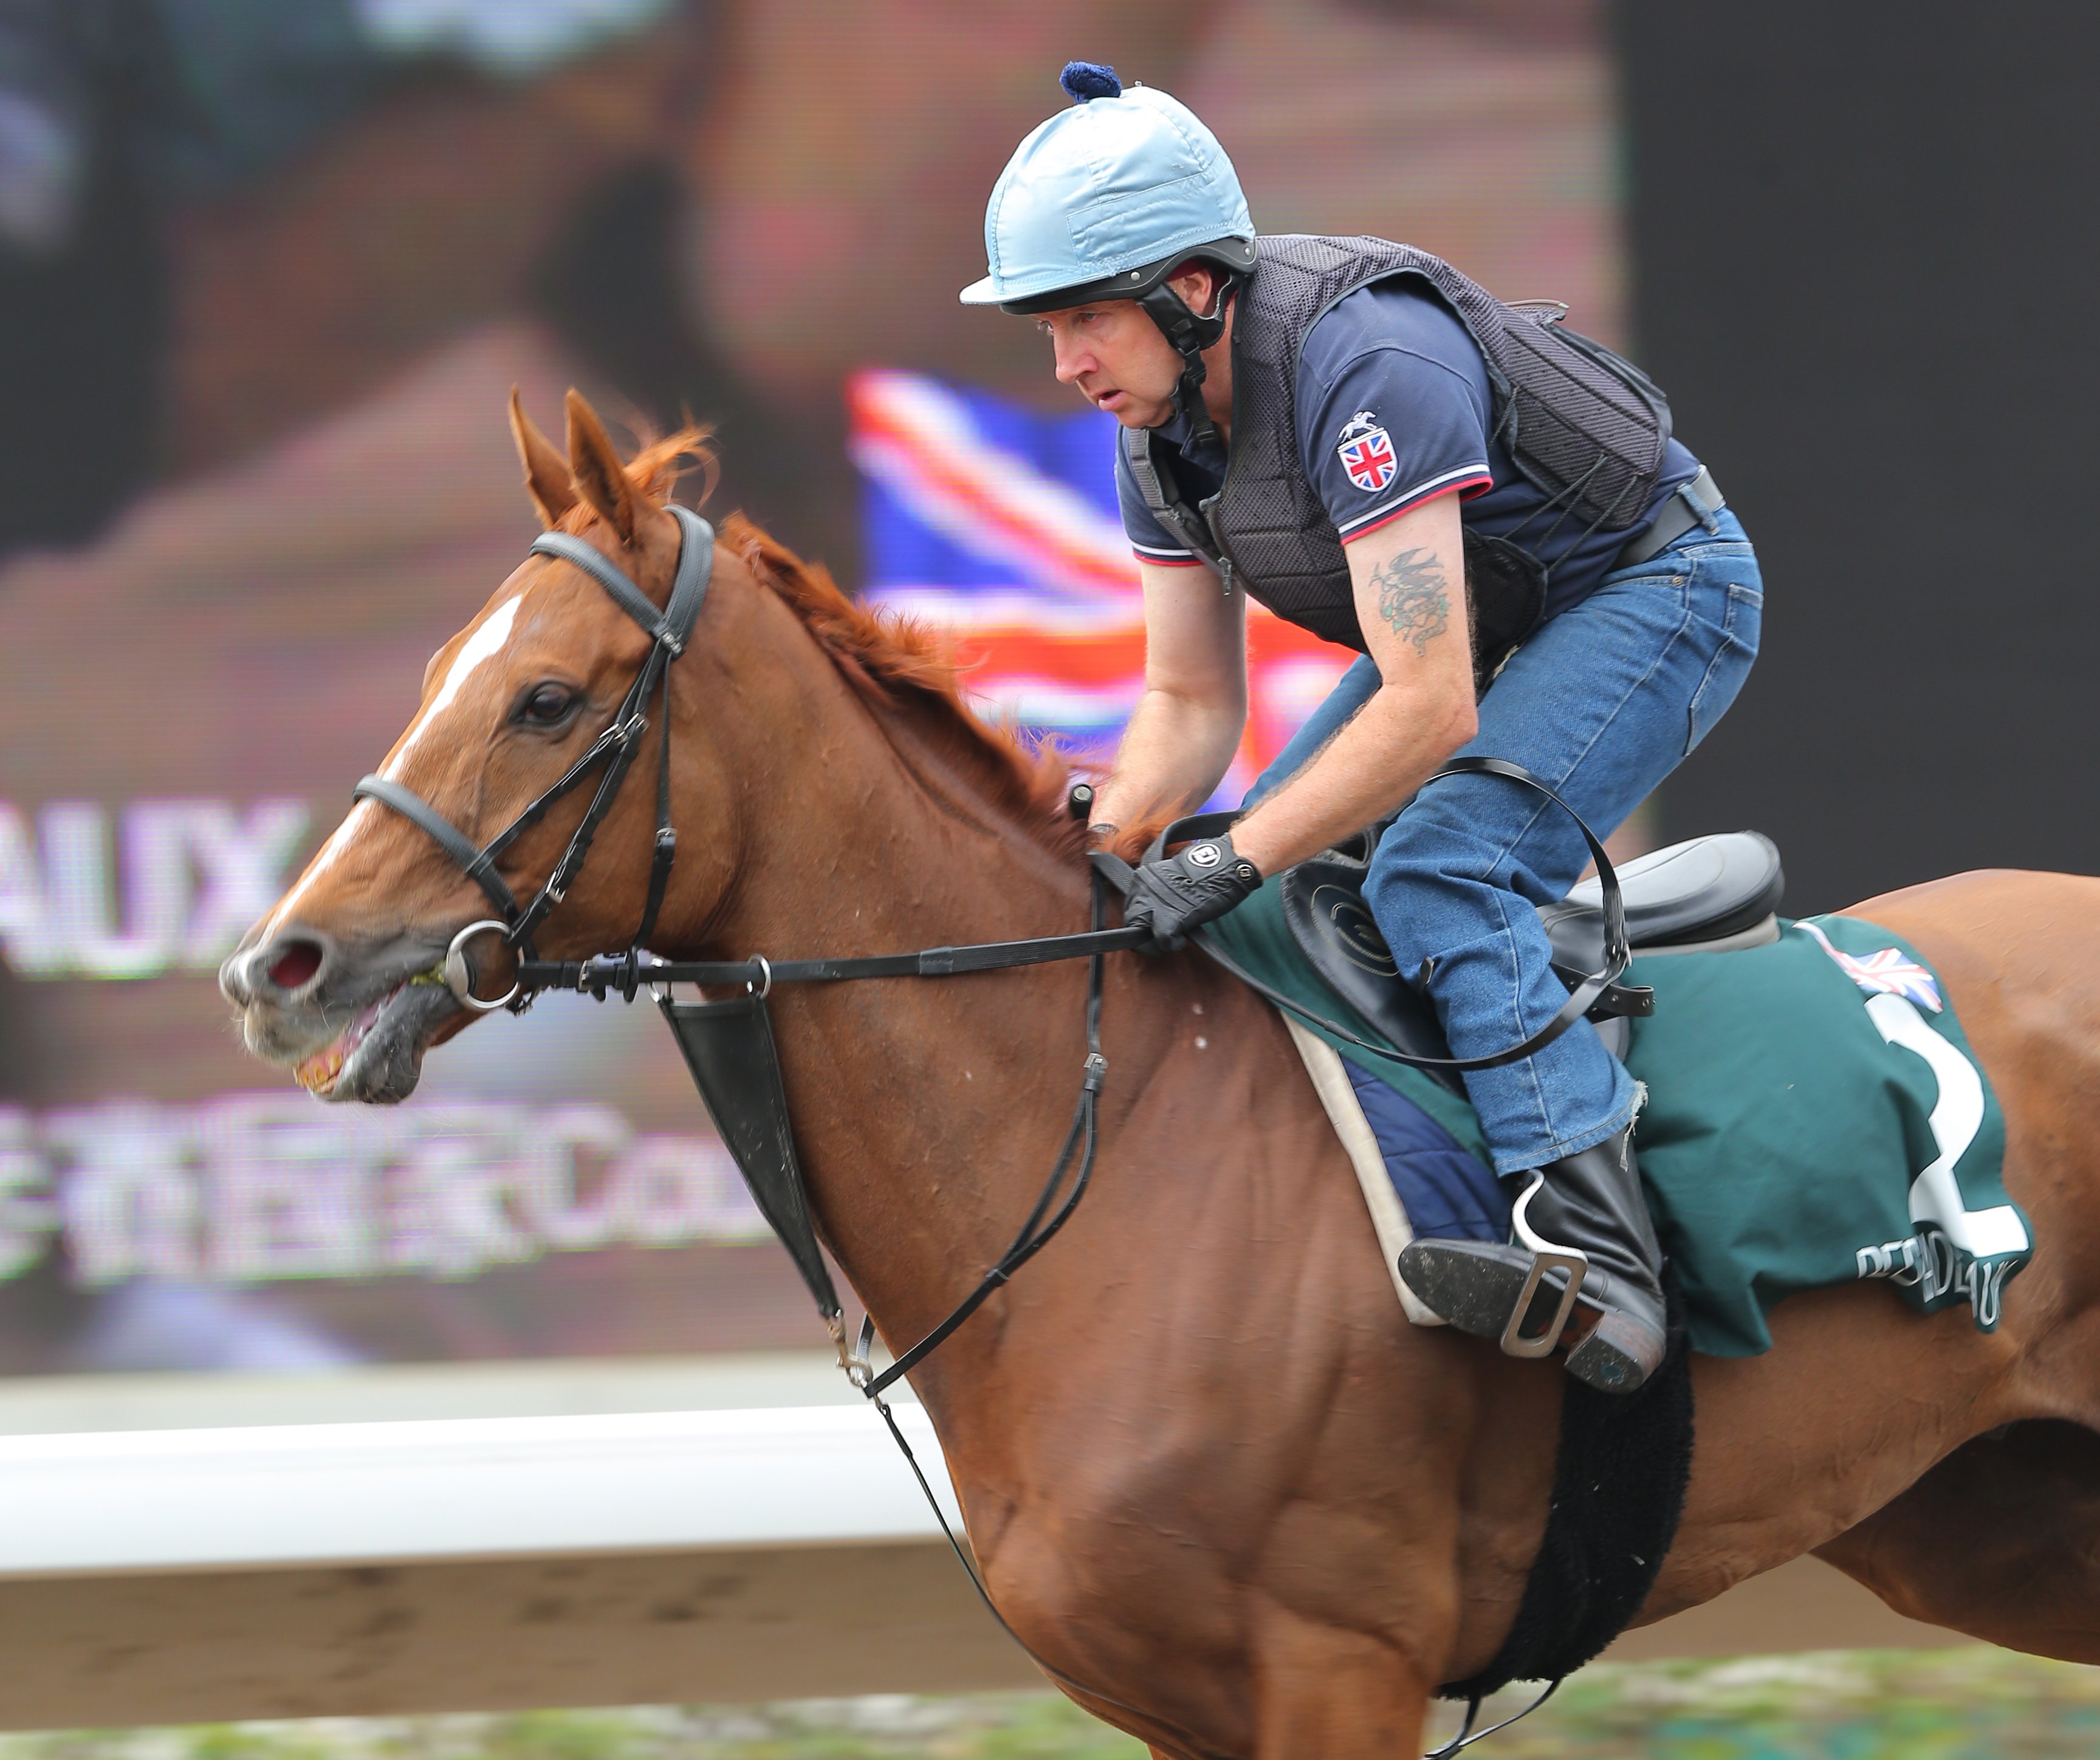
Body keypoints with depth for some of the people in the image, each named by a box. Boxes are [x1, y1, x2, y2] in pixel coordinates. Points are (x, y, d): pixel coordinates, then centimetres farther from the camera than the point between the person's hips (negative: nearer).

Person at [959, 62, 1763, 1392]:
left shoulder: (1366, 363, -35)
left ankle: (1596, 1250, -38)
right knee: (1281, 892, 2)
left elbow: (1429, 711, -38)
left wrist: (1236, 862, -35)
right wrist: (1102, 847, -17)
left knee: (1437, 871, -29)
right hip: (1481, 620, 9)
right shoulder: (1161, 421, -8)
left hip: (1656, 589, -9)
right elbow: (1193, 700, 1)